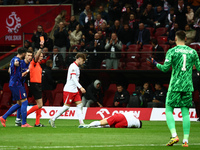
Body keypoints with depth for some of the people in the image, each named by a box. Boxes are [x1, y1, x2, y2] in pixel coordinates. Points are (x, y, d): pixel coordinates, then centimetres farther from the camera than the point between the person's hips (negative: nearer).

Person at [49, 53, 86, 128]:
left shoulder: (77, 67, 17)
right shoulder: (73, 66, -14)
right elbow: (73, 78, -23)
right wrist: (80, 87, -29)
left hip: (75, 90, 10)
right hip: (69, 90, -10)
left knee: (79, 105, -1)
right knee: (66, 106, -7)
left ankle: (81, 122, -5)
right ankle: (52, 120, 2)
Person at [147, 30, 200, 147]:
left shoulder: (172, 51, -3)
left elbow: (165, 68, -9)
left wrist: (155, 63, 7)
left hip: (175, 85, -3)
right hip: (188, 86, 3)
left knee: (169, 110, 5)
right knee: (185, 112, 5)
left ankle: (174, 135, -12)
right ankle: (186, 139, -2)